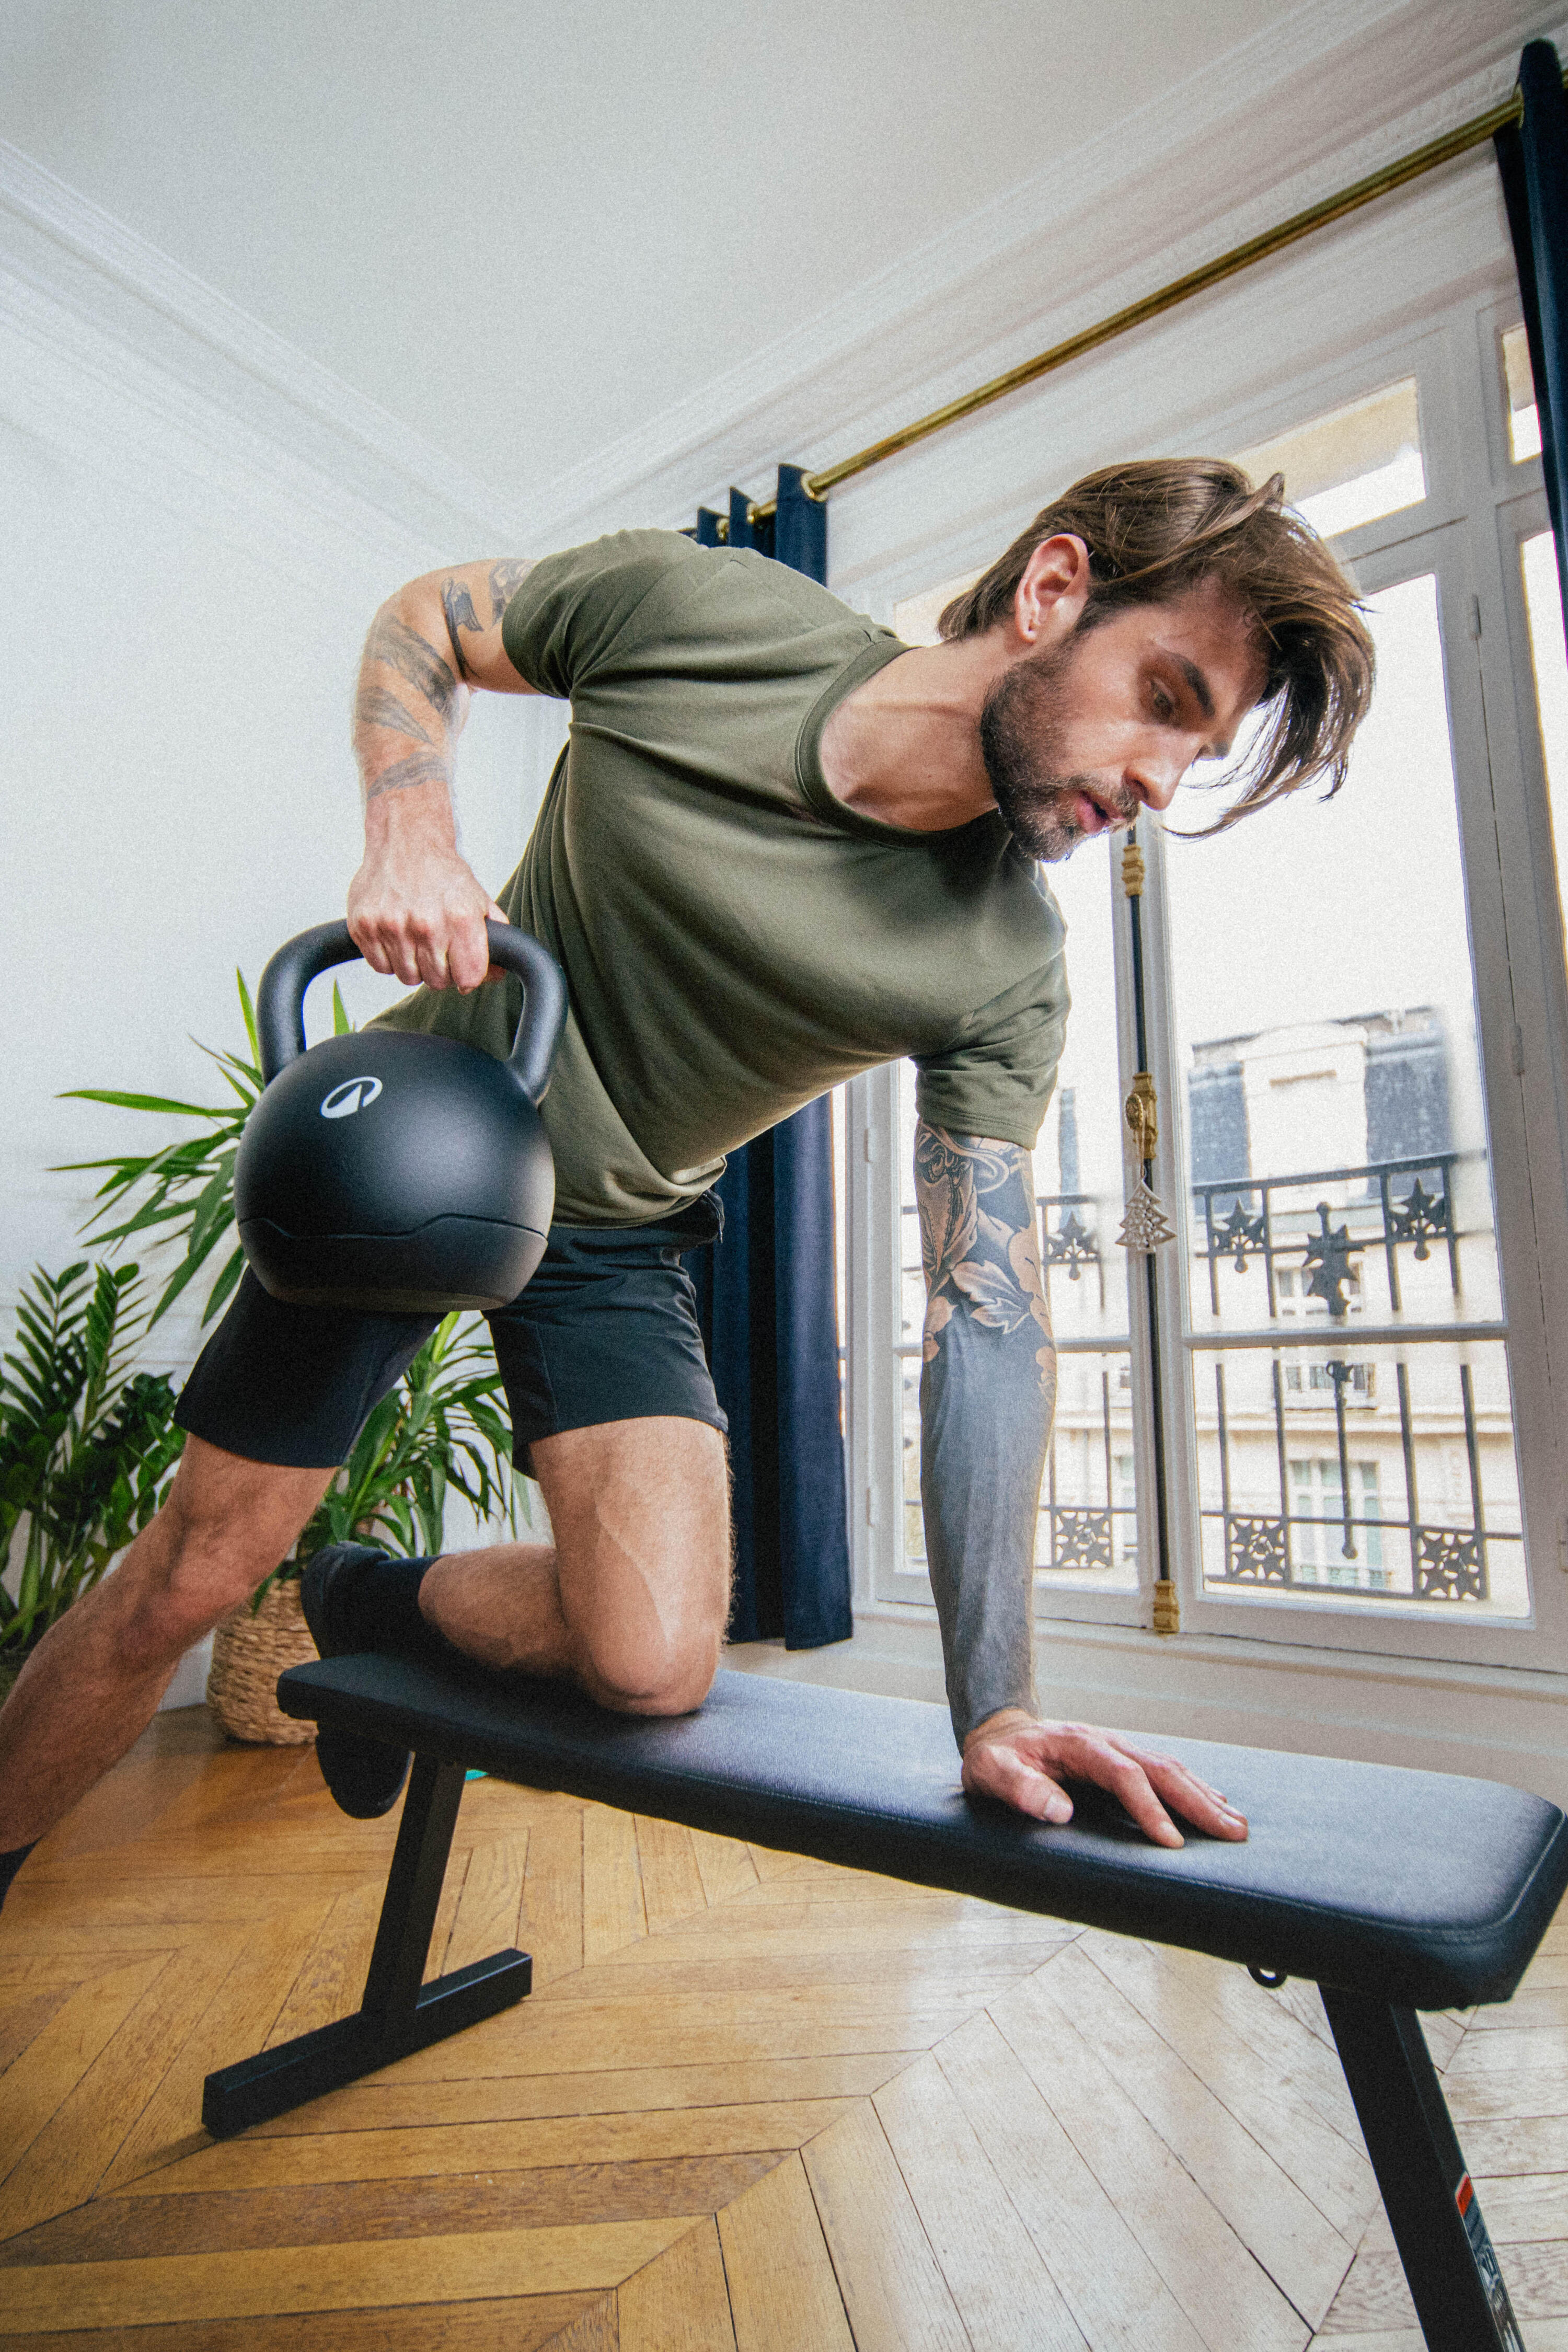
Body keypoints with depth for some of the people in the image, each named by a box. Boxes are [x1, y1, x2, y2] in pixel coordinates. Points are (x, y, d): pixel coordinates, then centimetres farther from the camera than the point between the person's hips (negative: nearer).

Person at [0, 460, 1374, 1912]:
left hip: (610, 1230, 1)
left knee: (655, 1664, -17)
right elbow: (421, 620, -1)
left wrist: (996, 1705, -23)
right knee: (194, 1576, 4)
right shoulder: (691, 608, -19)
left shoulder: (1004, 972, -18)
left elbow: (988, 1314, -19)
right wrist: (409, 833, -21)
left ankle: (374, 1608, 15)